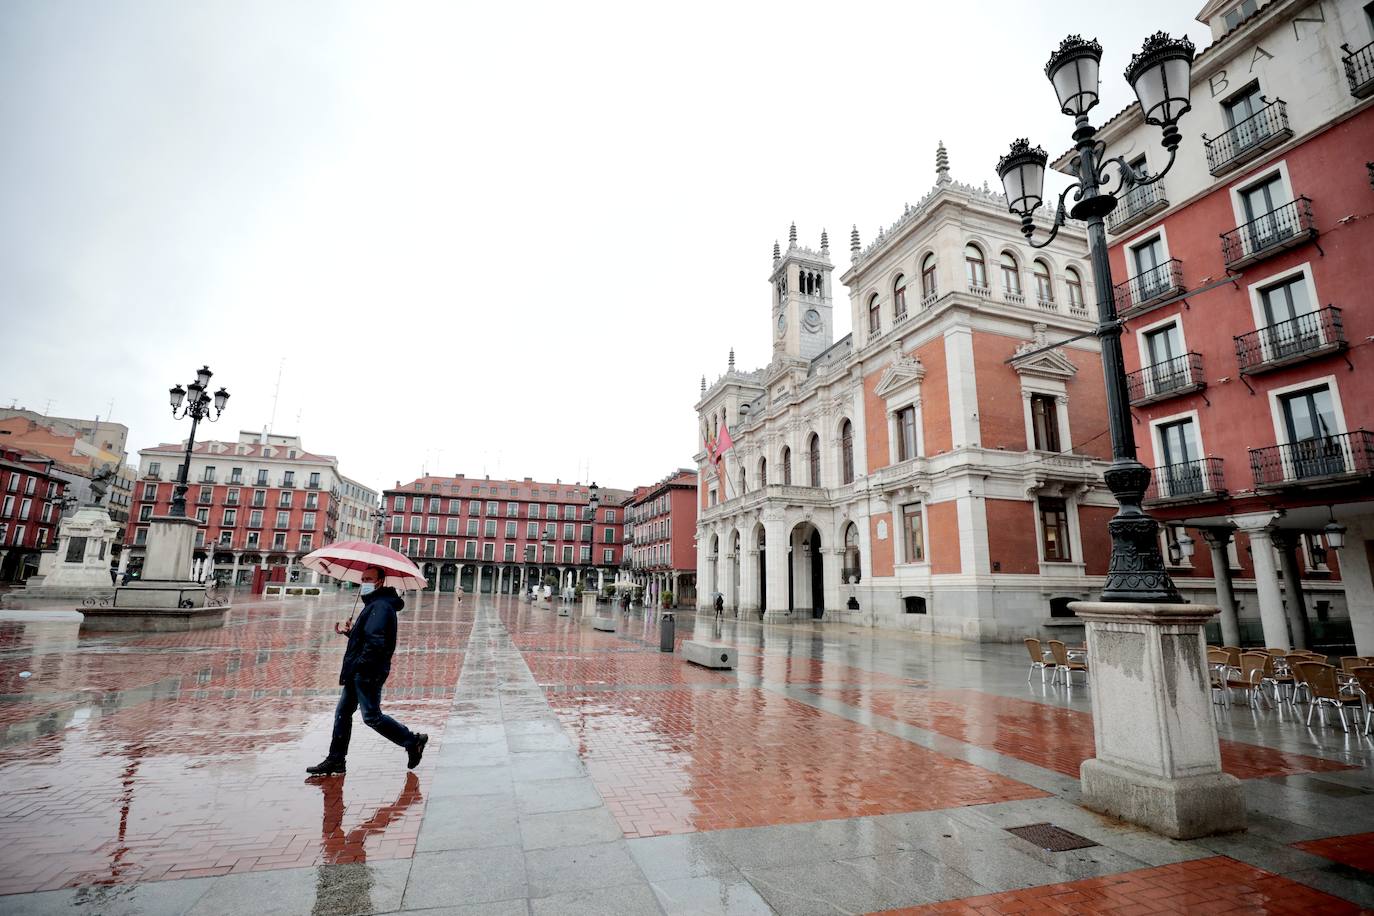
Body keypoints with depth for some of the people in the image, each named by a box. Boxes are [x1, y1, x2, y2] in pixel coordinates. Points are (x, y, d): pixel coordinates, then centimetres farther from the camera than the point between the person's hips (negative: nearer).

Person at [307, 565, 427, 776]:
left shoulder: (381, 606, -18)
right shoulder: (374, 604, 16)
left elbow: (376, 642, -26)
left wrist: (358, 664, -19)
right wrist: (350, 631, 7)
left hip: (368, 673, -10)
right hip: (360, 672, 10)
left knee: (372, 716, -3)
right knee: (343, 712, 15)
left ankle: (412, 740, 8)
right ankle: (335, 760, 25)